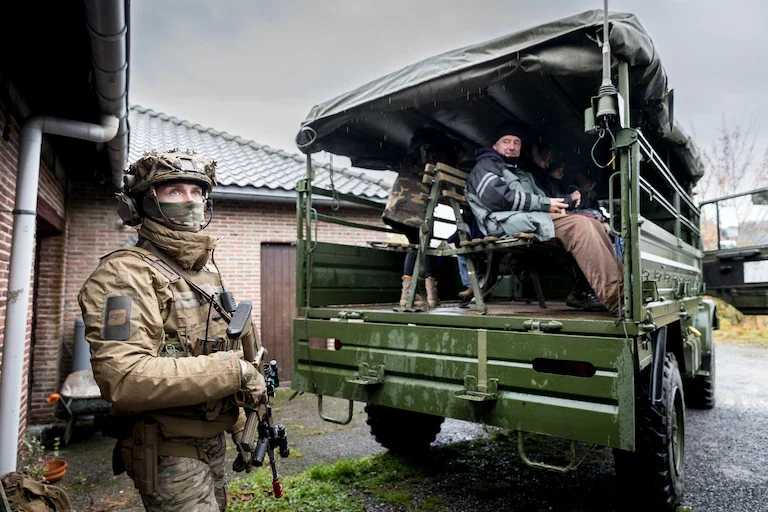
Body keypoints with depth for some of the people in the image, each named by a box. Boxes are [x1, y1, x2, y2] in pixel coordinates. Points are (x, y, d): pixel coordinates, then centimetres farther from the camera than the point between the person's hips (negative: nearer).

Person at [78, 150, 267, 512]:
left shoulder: (207, 269, 9)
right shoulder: (126, 274, -17)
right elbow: (123, 379, -30)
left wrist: (239, 425, 13)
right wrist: (234, 370, -27)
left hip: (213, 441, 8)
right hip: (170, 455, -8)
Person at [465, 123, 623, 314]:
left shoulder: (523, 174, 37)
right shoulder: (486, 166, 10)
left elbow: (540, 197, 24)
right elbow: (496, 196, -11)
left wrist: (556, 203, -3)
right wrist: (544, 204, -9)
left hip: (535, 217, 8)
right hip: (511, 221, -8)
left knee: (592, 224, -10)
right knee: (578, 225, -25)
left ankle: (620, 288, -17)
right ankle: (614, 300, -30)